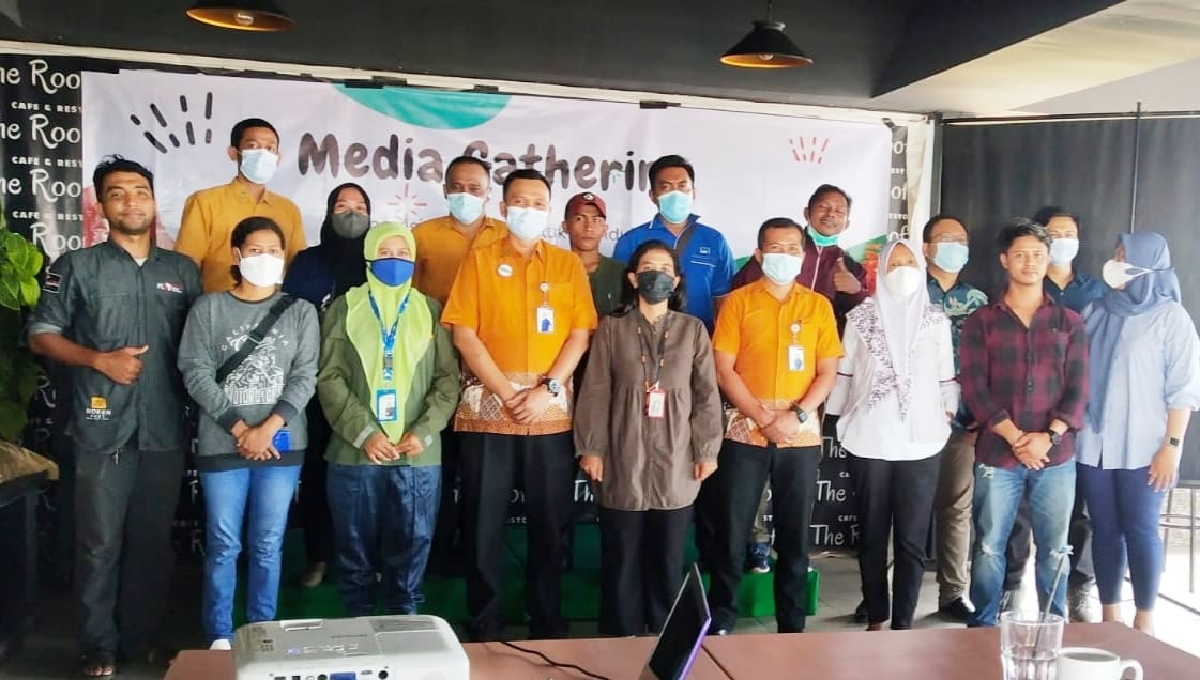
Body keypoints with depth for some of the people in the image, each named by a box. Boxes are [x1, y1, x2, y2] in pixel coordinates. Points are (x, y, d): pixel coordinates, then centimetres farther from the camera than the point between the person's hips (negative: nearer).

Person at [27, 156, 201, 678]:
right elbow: (41, 336, 3)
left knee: (154, 540, 10)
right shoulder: (77, 266, 4)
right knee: (100, 543, 3)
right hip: (103, 429, -2)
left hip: (166, 430, 2)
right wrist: (100, 360, -11)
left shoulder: (183, 270, 11)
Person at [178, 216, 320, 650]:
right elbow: (196, 374, -4)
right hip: (221, 445, 0)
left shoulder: (300, 312, 5)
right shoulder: (208, 308, 3)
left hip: (281, 445, 1)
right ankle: (219, 638, 17)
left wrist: (268, 428, -13)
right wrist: (238, 428, -11)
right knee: (223, 545, 4)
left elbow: (305, 377, -2)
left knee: (268, 545, 7)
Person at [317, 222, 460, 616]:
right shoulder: (344, 308, 7)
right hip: (355, 452, 0)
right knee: (356, 548, 7)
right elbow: (329, 377, -1)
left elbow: (448, 378, 4)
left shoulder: (431, 311, 10)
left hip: (418, 454, 1)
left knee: (411, 547, 6)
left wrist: (424, 431, -9)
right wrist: (363, 432, -12)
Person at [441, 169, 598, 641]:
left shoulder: (568, 264, 10)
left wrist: (548, 390, -11)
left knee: (550, 521, 7)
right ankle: (483, 628, 16)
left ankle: (548, 626, 20)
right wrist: (505, 392, -11)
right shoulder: (479, 260, 6)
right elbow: (464, 333, -2)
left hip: (552, 411, 1)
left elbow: (580, 334, 2)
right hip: (488, 407, -1)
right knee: (484, 522, 3)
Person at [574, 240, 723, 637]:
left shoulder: (693, 330, 7)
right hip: (624, 460, 0)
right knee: (622, 556, 5)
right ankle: (621, 637, 18)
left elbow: (706, 394, 5)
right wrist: (591, 448, -4)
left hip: (675, 461, 1)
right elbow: (596, 392, 2)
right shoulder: (612, 328, 5)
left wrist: (707, 450, 0)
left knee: (669, 556, 7)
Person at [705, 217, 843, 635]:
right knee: (732, 533, 2)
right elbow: (723, 369, -4)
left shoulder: (819, 306, 9)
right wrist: (763, 418, -12)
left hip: (802, 436, 2)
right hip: (745, 433, -1)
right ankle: (719, 623, 15)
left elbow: (828, 373, 4)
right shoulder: (738, 301, 3)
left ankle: (792, 628, 20)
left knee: (795, 536, 8)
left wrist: (796, 416, -11)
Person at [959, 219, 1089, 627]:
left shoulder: (1070, 323, 10)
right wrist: (1015, 438, -13)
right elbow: (974, 388, -4)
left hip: (1057, 455, 1)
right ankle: (982, 629, 15)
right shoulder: (981, 322, 5)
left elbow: (1078, 389, 3)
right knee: (989, 548, 4)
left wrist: (1049, 437, -12)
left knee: (1054, 549, 7)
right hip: (997, 454, -1)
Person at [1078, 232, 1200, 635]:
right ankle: (1109, 618, 19)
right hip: (1094, 446, 4)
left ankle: (1144, 622, 14)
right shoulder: (1098, 312, 9)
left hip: (1143, 450, -4)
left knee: (1140, 533, 1)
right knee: (1105, 532, 9)